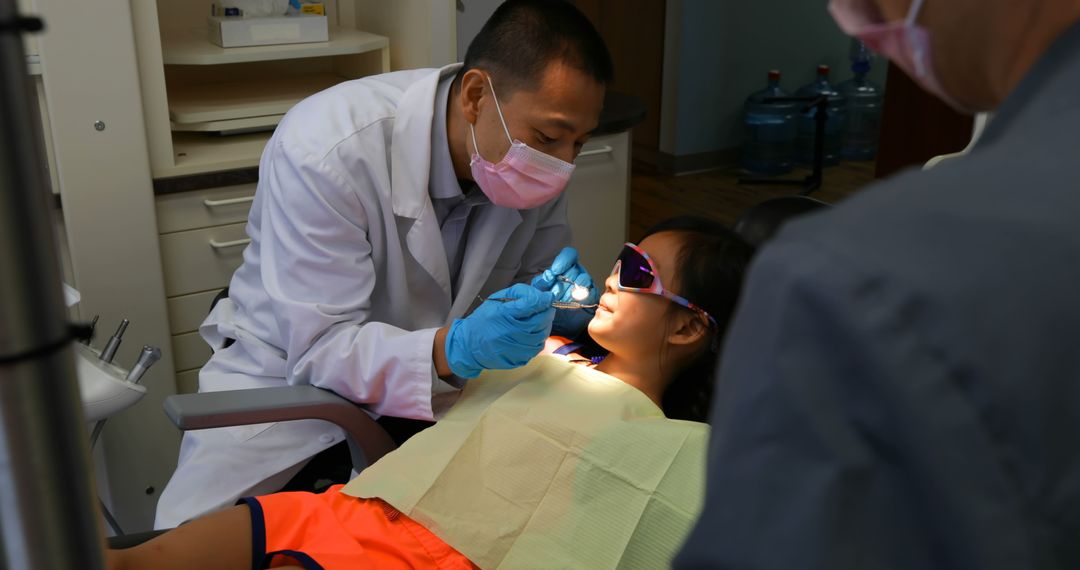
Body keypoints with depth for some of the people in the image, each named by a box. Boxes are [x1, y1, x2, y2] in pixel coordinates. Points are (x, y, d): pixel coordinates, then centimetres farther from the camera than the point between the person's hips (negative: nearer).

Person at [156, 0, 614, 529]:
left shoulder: (535, 154, -13)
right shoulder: (324, 152, -30)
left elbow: (536, 274, 4)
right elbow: (318, 351, -29)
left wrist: (558, 299, -21)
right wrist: (451, 350, -46)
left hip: (446, 375, 4)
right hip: (292, 375, -3)